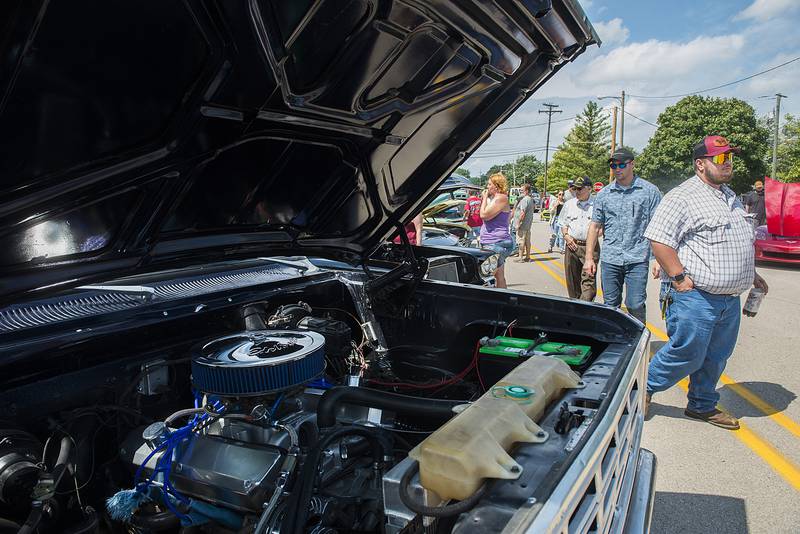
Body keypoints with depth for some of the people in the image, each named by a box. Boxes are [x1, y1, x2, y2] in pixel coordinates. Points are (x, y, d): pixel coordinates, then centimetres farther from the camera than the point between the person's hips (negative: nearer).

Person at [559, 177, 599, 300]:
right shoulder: (569, 204, 13)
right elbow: (563, 223, 19)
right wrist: (566, 235, 1)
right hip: (572, 245, 4)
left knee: (589, 279, -11)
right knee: (572, 279, 9)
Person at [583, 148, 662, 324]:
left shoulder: (650, 191, 3)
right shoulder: (603, 194, 11)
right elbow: (595, 226, 12)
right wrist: (589, 257, 5)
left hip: (637, 258, -3)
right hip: (610, 258, 3)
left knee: (636, 305, -7)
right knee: (610, 306, 7)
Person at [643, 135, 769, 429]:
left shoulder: (731, 197, 18)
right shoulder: (682, 197, -12)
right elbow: (658, 240, -19)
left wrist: (751, 274, 26)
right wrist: (679, 278, -21)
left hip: (730, 298, 9)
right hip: (694, 295, -9)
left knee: (716, 357, 15)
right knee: (687, 354, -4)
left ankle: (703, 405, 31)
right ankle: (644, 387, 16)